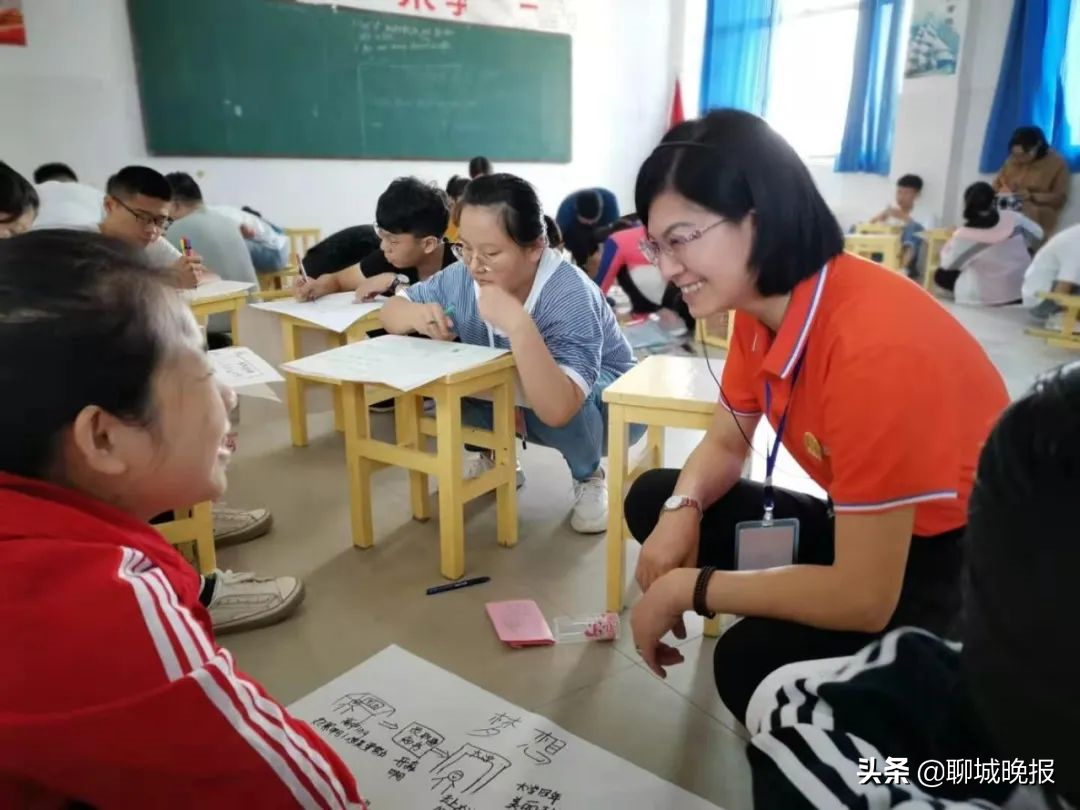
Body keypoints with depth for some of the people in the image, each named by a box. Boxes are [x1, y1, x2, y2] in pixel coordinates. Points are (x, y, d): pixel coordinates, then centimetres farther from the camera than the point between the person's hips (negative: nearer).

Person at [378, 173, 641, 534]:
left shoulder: (569, 294, -35)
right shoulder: (461, 277, -17)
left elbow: (557, 410, -45)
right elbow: (391, 310, -4)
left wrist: (518, 324, -52)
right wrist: (416, 315, -28)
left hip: (608, 405, -5)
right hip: (518, 400, 5)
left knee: (563, 410, -40)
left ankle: (589, 478, -6)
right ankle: (493, 453, 9)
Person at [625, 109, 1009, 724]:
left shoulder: (873, 344, -33)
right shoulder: (760, 303, -7)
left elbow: (864, 599, -32)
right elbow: (725, 444, 6)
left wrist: (685, 588, -22)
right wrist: (680, 511, -16)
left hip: (965, 568, -7)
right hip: (865, 534, 8)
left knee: (755, 663, -29)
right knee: (653, 499, 0)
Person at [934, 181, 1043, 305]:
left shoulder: (963, 236, -24)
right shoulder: (1014, 218, -13)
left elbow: (947, 264, -7)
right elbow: (1037, 236, 5)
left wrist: (947, 247, 11)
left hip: (984, 299, -3)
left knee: (941, 275, 15)